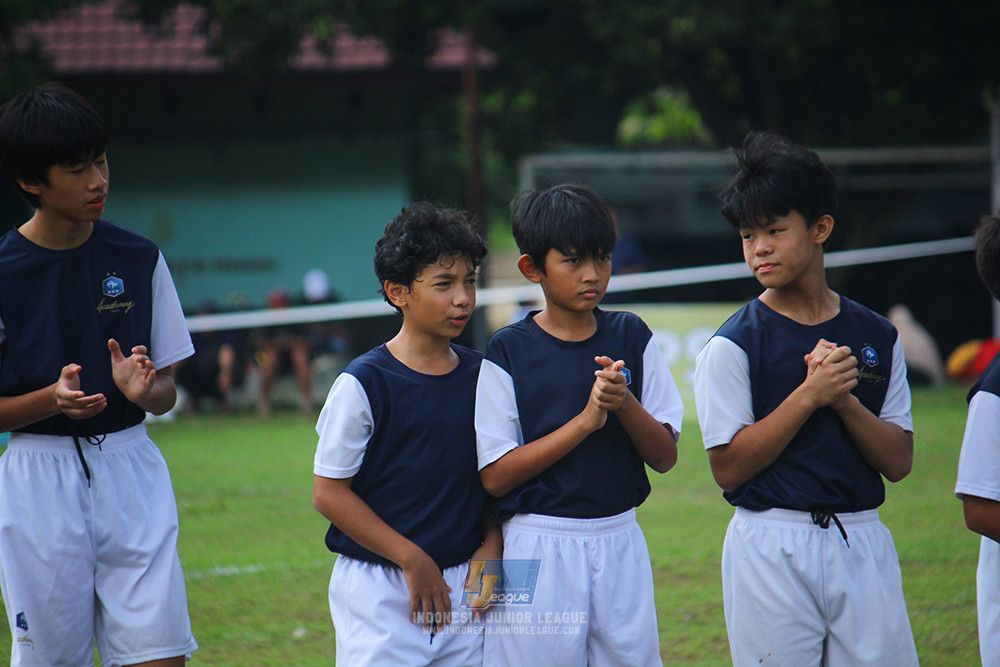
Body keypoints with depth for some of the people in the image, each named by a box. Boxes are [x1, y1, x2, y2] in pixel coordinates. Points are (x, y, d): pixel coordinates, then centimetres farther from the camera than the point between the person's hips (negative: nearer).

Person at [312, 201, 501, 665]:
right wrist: (413, 560, -11)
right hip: (379, 592, -4)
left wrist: (490, 548, -1)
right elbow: (328, 492, -10)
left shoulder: (480, 377, 6)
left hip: (462, 587, 4)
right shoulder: (364, 383, -10)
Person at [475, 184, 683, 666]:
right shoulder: (508, 352, -5)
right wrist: (586, 420, -18)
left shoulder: (631, 337, 6)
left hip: (621, 544, 3)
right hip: (539, 549, -3)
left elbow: (665, 456, 5)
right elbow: (495, 476, -11)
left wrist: (624, 403, -14)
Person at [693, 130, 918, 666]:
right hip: (773, 546, -3)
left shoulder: (877, 336, 8)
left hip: (864, 545, 3)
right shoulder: (733, 345, -3)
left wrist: (844, 399, -11)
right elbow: (728, 469, -9)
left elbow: (898, 462, 5)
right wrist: (809, 396, -15)